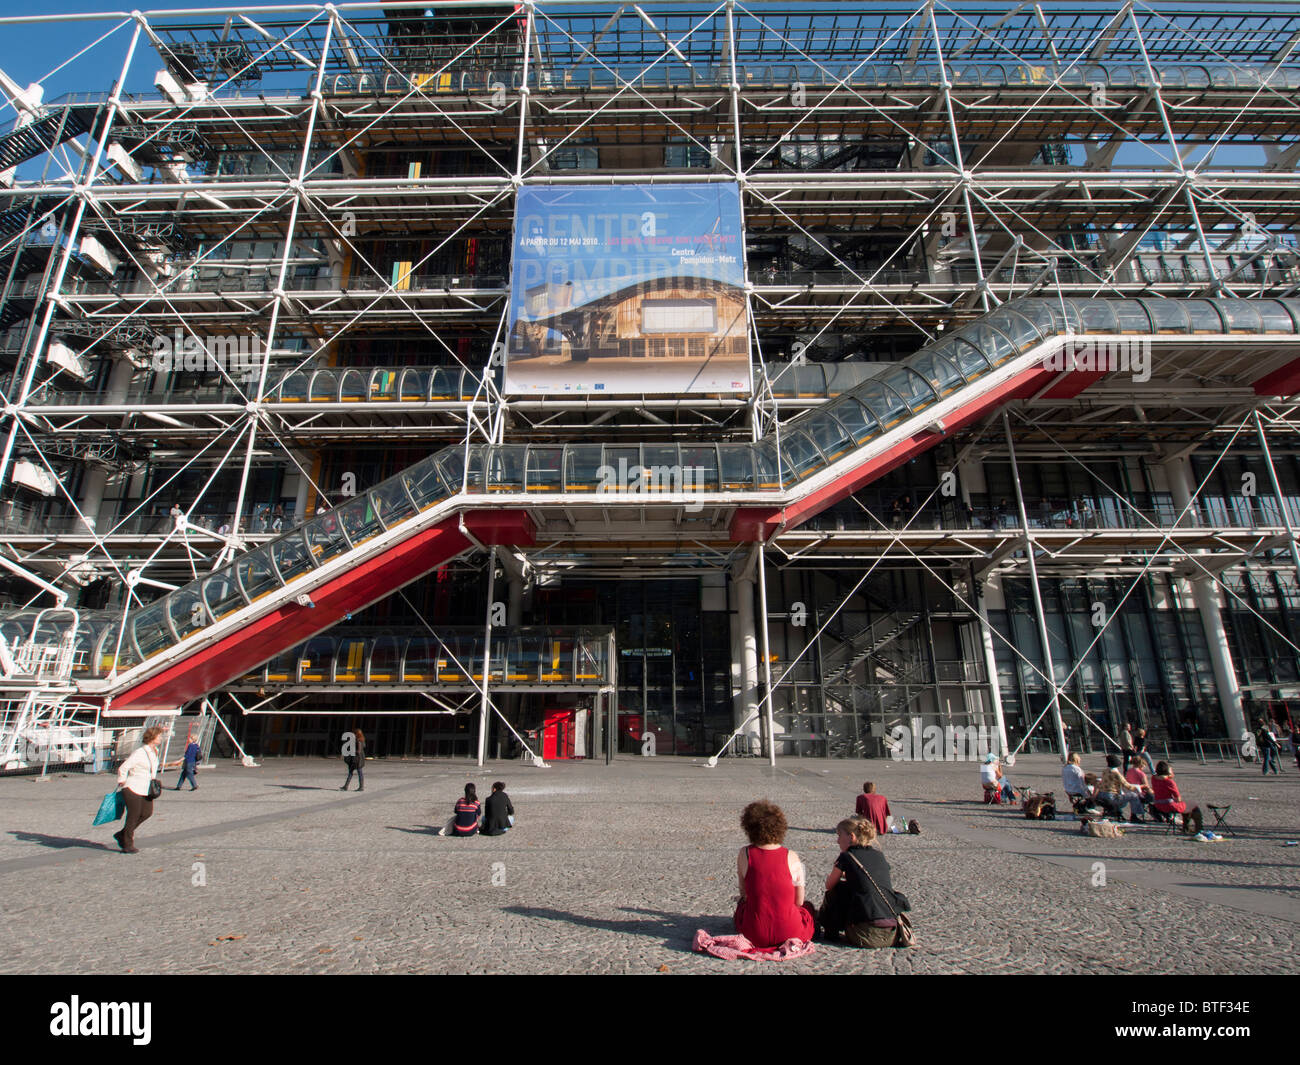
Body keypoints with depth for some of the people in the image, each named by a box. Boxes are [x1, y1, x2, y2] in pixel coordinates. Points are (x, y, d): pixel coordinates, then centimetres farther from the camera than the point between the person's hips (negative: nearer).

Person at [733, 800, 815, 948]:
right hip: (789, 933, -1)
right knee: (808, 907, 32)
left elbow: (744, 893, 4)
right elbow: (799, 901, -1)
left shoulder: (744, 854, -8)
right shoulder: (792, 858, -10)